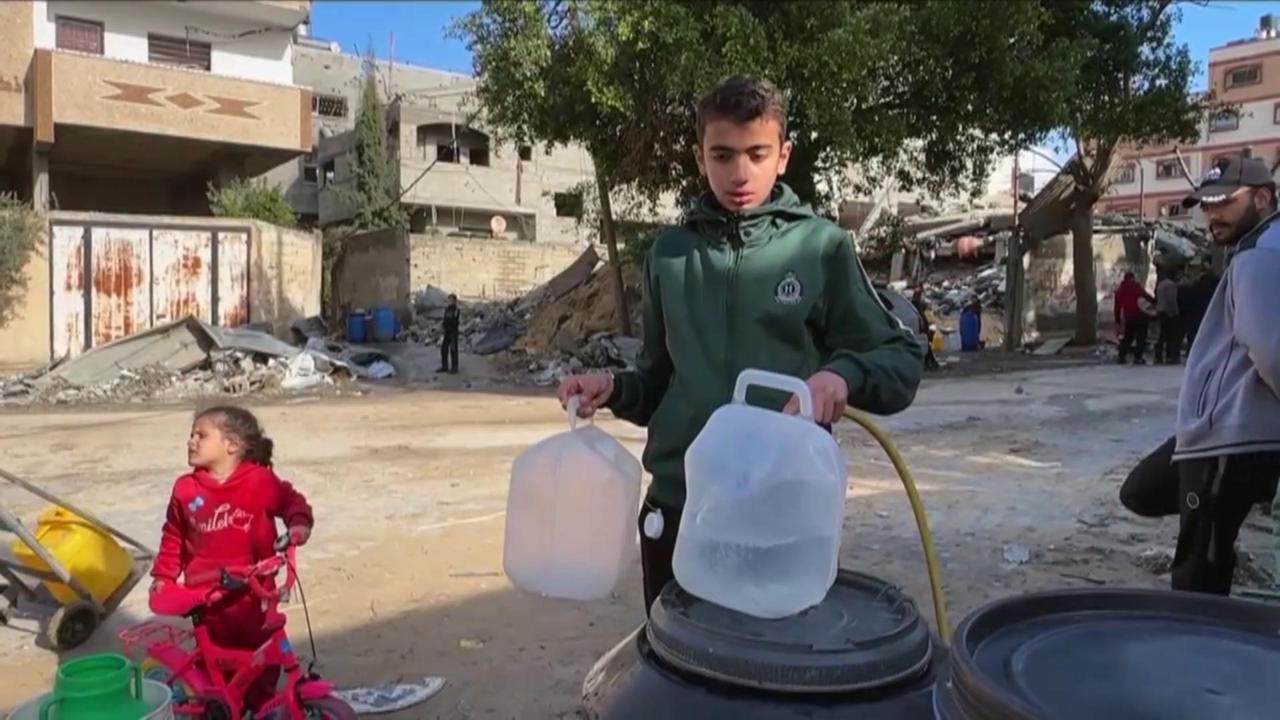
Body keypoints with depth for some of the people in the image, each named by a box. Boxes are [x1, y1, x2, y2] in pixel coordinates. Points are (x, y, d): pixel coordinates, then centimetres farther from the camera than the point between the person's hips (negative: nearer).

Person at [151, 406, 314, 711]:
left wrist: (299, 523, -21)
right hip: (205, 594, 2)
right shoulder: (186, 488, -3)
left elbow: (292, 501, -1)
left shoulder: (260, 481, -12)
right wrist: (163, 576, 6)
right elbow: (173, 537, 7)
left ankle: (263, 705, 29)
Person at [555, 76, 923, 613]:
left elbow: (904, 361, -2)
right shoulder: (670, 252, 5)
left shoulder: (821, 246, -3)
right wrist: (615, 389, -7)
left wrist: (844, 372, -23)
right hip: (677, 507, 3)